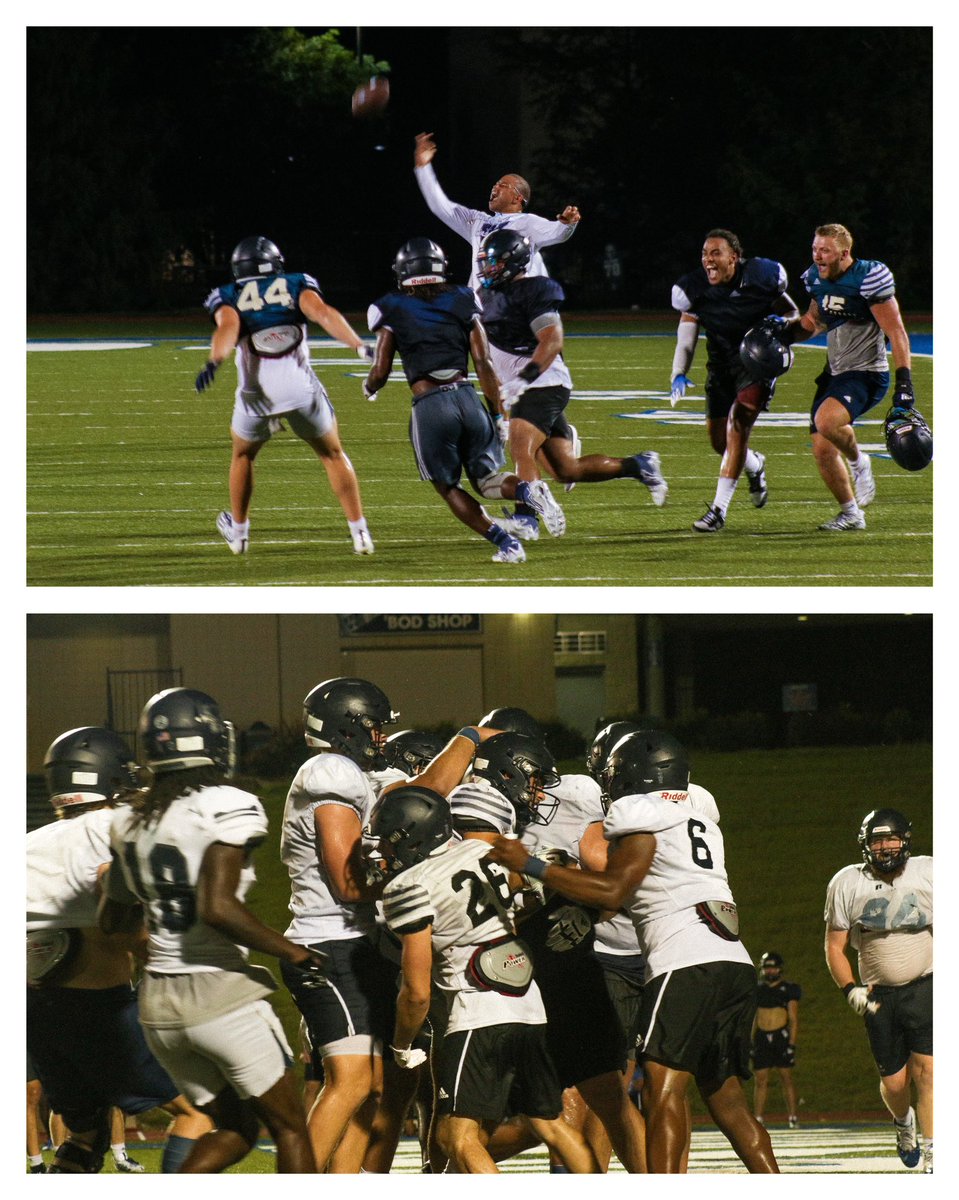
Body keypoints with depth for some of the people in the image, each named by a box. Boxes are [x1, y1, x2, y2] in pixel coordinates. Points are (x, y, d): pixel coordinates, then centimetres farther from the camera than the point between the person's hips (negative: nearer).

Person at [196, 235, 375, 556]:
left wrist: (214, 362, -25)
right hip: (301, 387, 0)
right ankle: (359, 532, 15)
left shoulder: (228, 297, 15)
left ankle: (238, 531, 42)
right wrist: (359, 346, -15)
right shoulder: (296, 286, 16)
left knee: (243, 456, 29)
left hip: (257, 394, 0)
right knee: (332, 455, 21)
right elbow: (322, 312, -3)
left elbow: (228, 327, -7)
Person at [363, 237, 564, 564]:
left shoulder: (392, 310, 4)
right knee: (486, 479, 16)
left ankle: (505, 542, -5)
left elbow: (381, 371, 4)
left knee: (449, 487, 13)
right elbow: (483, 363, 6)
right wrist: (498, 413, 10)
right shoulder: (462, 303, 11)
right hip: (467, 398, 3)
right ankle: (528, 490, -19)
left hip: (429, 405, -3)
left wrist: (369, 386, 27)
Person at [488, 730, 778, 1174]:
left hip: (689, 964, -8)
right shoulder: (700, 825, 26)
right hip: (735, 965, 8)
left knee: (662, 1087, -14)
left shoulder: (643, 820, 2)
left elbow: (613, 891, -8)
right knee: (724, 1095, 14)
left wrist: (530, 865, -7)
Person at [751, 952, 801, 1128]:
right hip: (762, 1039, 3)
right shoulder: (758, 991, 12)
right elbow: (753, 1020, 15)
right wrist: (750, 1044, 9)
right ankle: (758, 1119, 0)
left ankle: (793, 1118, 1)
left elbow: (793, 1020, -1)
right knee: (761, 1081, 0)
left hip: (782, 1037, -3)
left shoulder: (788, 990, 3)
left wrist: (792, 1045, -9)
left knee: (786, 1079, -2)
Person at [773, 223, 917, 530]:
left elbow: (896, 332, -16)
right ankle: (851, 514, 22)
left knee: (826, 421, -31)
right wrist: (788, 331, 5)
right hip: (835, 373, 8)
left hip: (867, 374, -8)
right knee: (823, 450, 4)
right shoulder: (816, 278, 6)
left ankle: (858, 462, -1)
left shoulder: (869, 278, -17)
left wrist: (904, 381, -21)